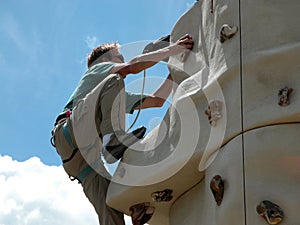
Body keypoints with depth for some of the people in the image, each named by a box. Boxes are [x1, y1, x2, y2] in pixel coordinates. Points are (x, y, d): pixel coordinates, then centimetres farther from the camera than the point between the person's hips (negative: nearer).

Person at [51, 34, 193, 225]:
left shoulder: (121, 97, 41)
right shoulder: (99, 68, 20)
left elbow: (157, 100, 36)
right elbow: (133, 67, 1)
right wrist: (170, 50, 4)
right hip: (69, 133, -7)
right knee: (114, 81, -20)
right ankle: (112, 138, -42)